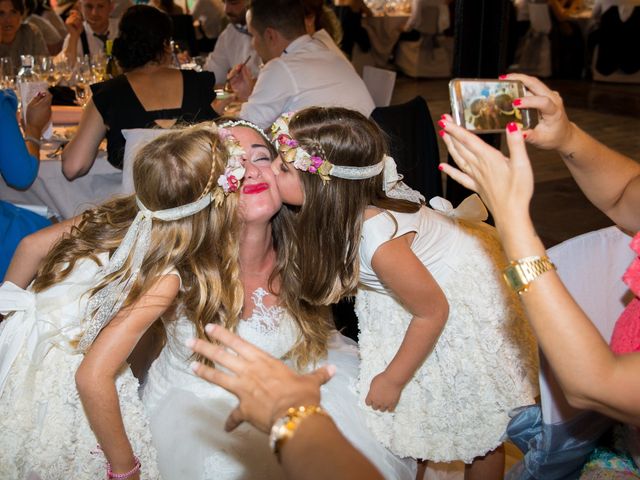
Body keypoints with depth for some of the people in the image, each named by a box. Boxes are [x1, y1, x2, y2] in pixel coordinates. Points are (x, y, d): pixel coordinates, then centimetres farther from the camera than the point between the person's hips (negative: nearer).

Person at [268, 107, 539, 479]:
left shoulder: (378, 240, -40)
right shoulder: (348, 201, -18)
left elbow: (433, 311, -25)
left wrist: (392, 380, -14)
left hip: (462, 302, -7)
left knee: (476, 420, 13)